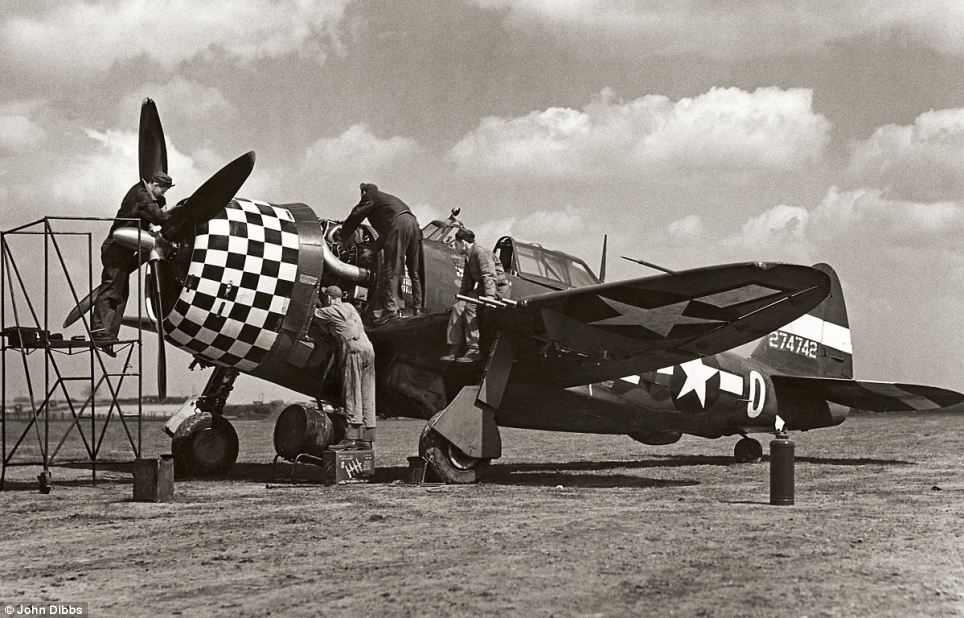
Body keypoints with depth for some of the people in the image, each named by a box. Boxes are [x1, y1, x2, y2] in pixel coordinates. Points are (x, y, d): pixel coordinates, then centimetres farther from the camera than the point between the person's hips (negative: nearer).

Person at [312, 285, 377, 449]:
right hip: (368, 348, 8)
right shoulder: (349, 307, 26)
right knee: (366, 396, 6)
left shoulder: (330, 311, 4)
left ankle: (351, 437, -20)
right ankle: (366, 438, 5)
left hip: (353, 348, -8)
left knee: (352, 394, -12)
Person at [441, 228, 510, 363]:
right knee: (458, 307, -7)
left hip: (498, 290, -9)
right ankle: (453, 349, -12)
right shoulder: (469, 257, 17)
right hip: (482, 290, 9)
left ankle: (473, 350, -29)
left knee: (470, 306, -29)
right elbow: (467, 282, 27)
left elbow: (490, 276, -27)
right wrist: (460, 298, 24)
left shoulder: (481, 252, -14)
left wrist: (489, 297, -39)